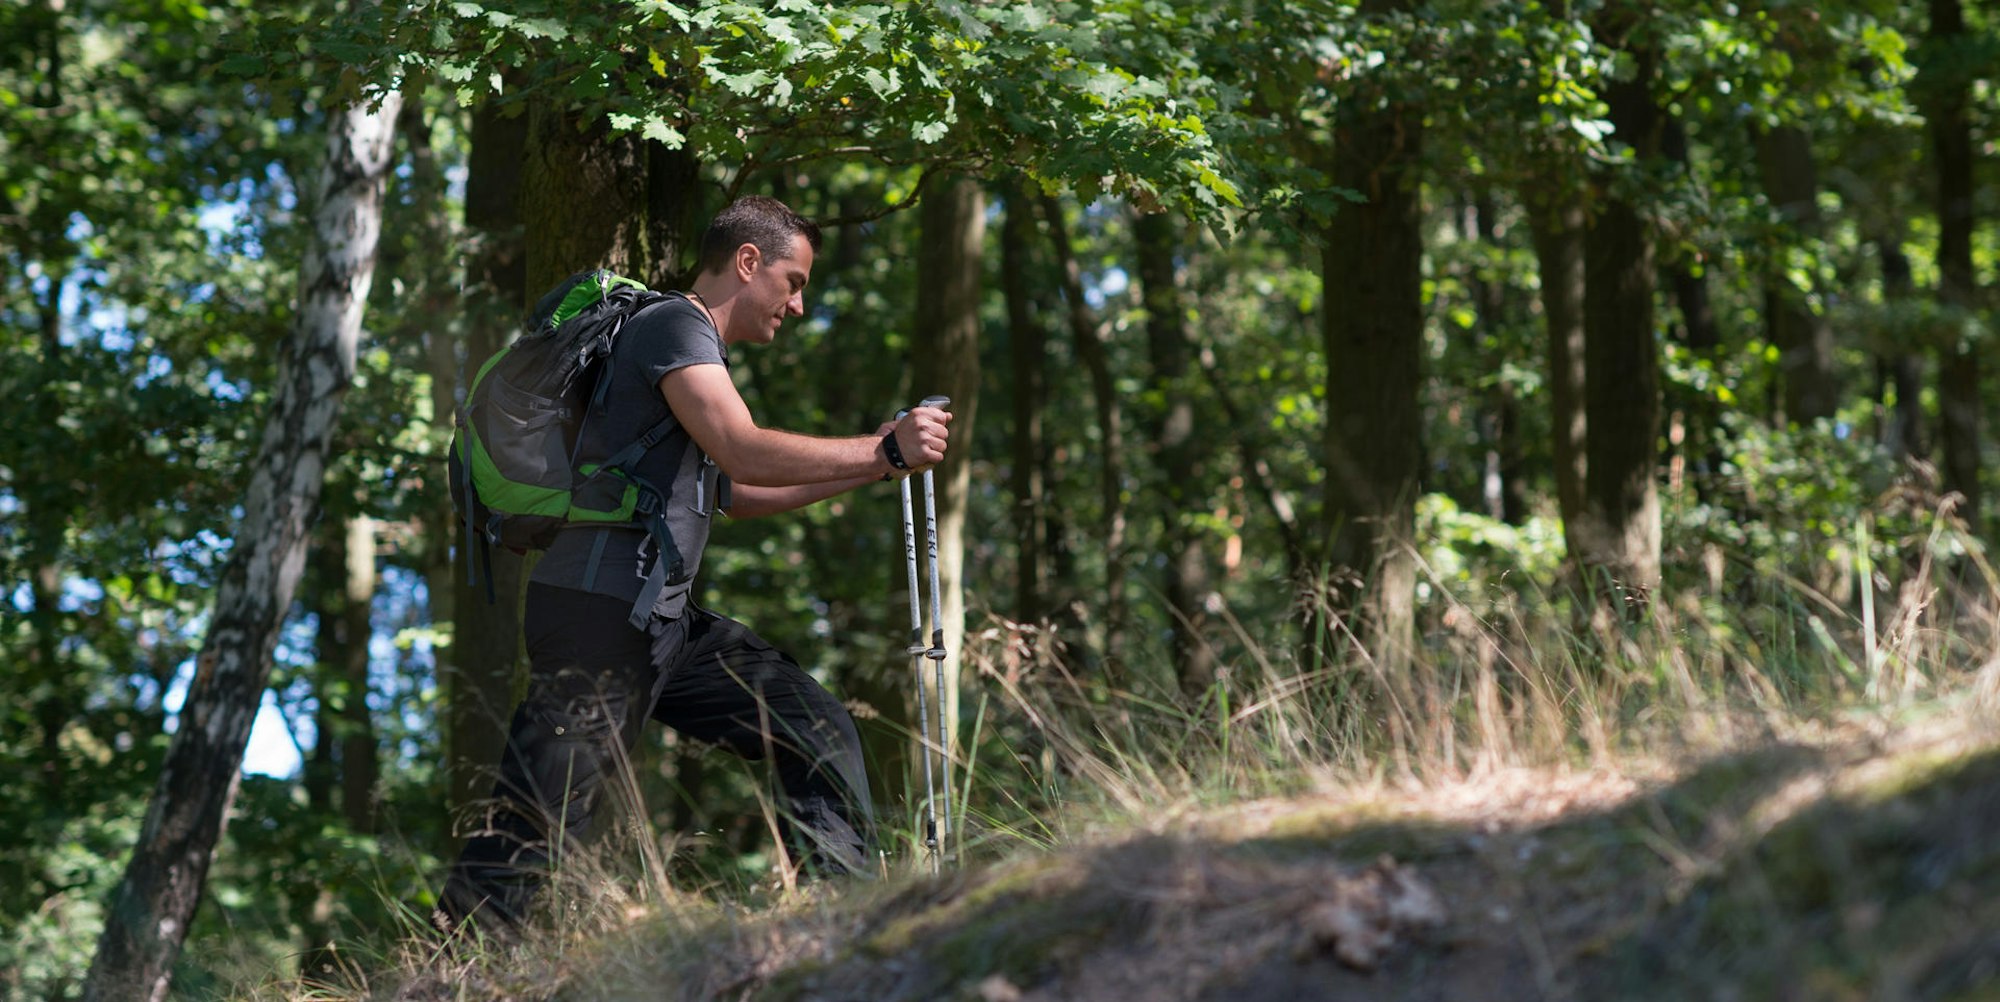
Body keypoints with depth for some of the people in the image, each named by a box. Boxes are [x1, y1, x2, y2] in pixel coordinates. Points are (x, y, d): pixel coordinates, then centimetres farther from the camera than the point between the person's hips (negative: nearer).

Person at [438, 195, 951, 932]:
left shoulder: (696, 345, 23)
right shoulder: (674, 326, -8)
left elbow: (733, 492, 30)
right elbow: (744, 452, -21)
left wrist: (870, 467, 23)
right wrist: (883, 451, -15)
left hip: (665, 618, 10)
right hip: (599, 616, -10)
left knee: (817, 732, 7)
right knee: (534, 828, -11)